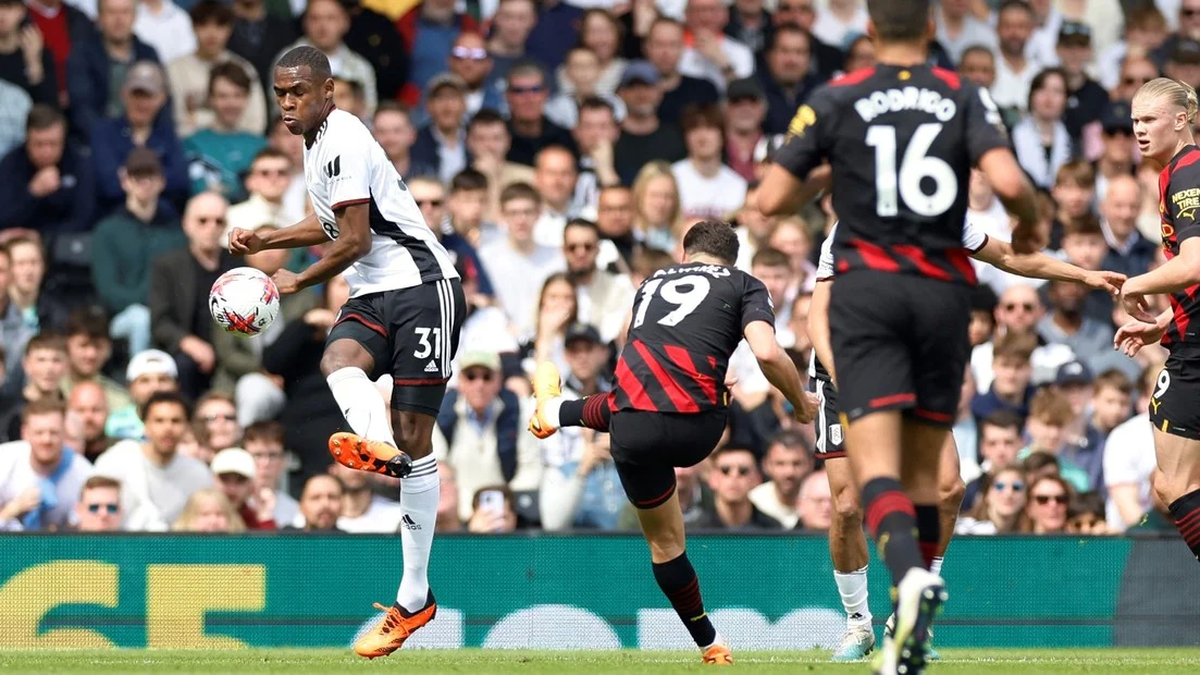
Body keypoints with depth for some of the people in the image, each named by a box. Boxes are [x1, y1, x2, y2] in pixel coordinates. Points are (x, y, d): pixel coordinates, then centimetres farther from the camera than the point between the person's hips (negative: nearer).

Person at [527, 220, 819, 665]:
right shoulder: (744, 285, 13)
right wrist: (802, 404, 11)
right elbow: (767, 354, -6)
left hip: (633, 430, 0)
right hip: (696, 427, 0)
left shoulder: (653, 282, 27)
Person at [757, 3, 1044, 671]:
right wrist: (1029, 223, 10)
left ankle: (911, 574, -40)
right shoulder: (967, 98, 2)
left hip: (867, 287, -2)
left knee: (877, 463, -10)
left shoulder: (835, 101, 2)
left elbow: (772, 199, 2)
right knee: (925, 468, 12)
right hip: (945, 290, 2)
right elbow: (1010, 183, -12)